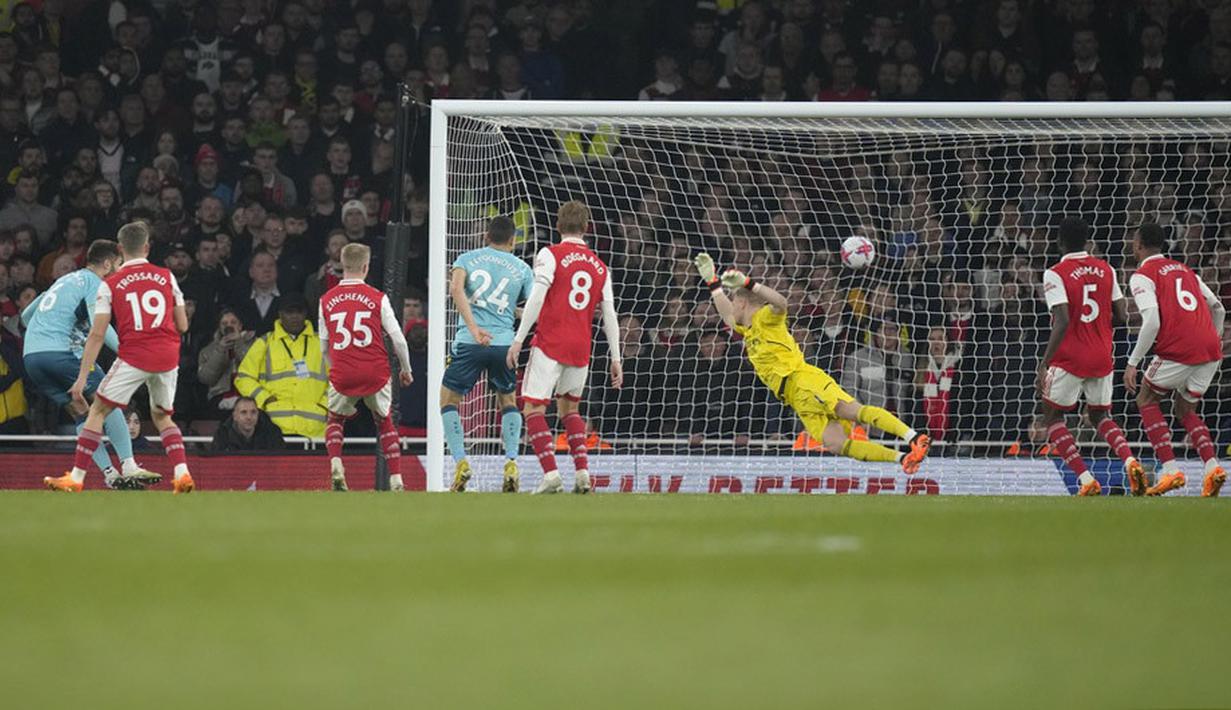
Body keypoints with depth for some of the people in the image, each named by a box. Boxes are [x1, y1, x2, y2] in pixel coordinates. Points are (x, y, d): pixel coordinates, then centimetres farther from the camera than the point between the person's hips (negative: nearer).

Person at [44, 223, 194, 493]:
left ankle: (76, 477, 3)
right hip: (168, 358, 3)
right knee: (161, 416, 22)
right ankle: (182, 473, 4)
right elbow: (182, 325, 10)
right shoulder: (166, 277, 7)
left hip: (134, 356, -3)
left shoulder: (110, 285, 0)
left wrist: (82, 378, -2)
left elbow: (97, 335, -3)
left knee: (98, 412, 7)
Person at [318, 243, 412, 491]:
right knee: (385, 422, 20)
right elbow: (398, 340, -3)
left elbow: (324, 348, 12)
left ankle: (335, 464, -2)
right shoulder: (377, 298, -3)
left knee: (334, 420, 24)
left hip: (342, 375, 1)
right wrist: (406, 370, 14)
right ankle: (396, 480, 12)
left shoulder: (327, 300, 5)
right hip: (376, 373, -1)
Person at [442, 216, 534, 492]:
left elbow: (456, 288, -11)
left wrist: (474, 328, -18)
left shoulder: (467, 259, 9)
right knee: (508, 401, 23)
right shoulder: (521, 268, 11)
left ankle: (461, 461, -5)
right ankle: (511, 462, 4)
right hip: (505, 343, 2)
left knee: (448, 399, 13)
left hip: (469, 343, -2)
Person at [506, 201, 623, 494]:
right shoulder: (600, 267, 13)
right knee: (569, 408, 21)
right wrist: (615, 358, 15)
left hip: (550, 343, -5)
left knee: (533, 408, -3)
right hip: (581, 349, 5)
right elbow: (609, 316, 12)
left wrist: (519, 339, -13)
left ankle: (550, 473, -19)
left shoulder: (550, 255, -2)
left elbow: (537, 298, -12)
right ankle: (582, 473, 8)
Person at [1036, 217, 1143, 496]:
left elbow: (1062, 323, -20)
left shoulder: (1055, 275, -12)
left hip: (1069, 358, -5)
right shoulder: (1106, 270, 5)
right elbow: (1122, 317, 4)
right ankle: (1130, 461, -8)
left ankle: (1086, 479, -6)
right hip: (1102, 358, 5)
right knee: (1101, 416, 21)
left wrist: (1044, 365, -18)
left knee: (1053, 418, 10)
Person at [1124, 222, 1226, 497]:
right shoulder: (1184, 270, 23)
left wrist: (1133, 363, -9)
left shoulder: (1143, 276, 1)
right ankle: (1213, 467, -1)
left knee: (1146, 400, 14)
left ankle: (1171, 470, 0)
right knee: (1186, 410, 22)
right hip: (1211, 350, 6)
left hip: (1178, 350, -6)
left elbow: (1152, 322, -13)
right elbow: (1218, 309, 24)